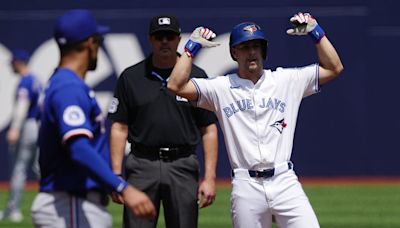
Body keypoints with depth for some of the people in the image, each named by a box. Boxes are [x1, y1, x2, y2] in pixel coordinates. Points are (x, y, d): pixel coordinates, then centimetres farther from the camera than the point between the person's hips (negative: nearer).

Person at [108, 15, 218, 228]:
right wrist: (116, 176, -3)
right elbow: (119, 128, 6)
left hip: (183, 168, 0)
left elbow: (209, 130, 5)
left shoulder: (196, 76, 6)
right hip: (142, 166, 0)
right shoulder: (130, 77, 6)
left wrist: (209, 178, -3)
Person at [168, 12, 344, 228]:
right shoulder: (221, 88, 5)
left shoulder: (287, 80, 9)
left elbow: (334, 68, 9)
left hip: (285, 181, 0)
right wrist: (192, 47, -2)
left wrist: (315, 32, 1)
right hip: (246, 186, 0)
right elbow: (176, 85, -3)